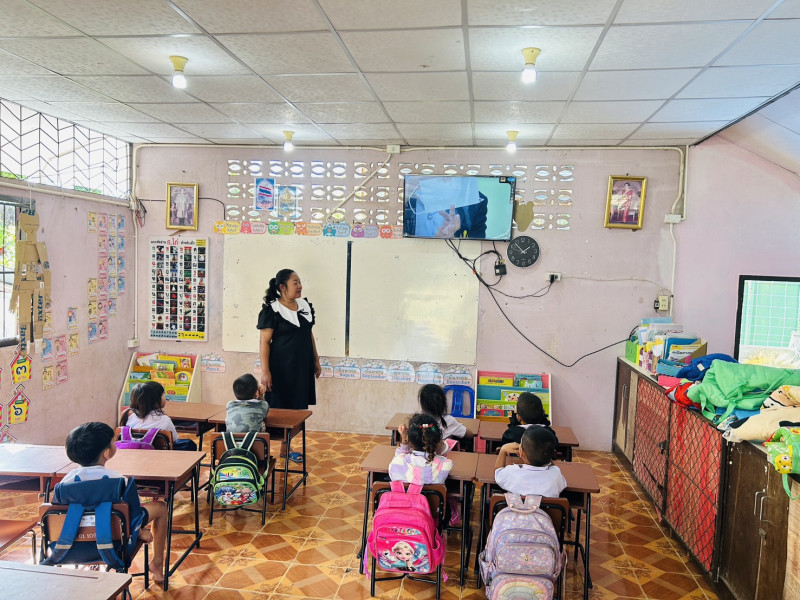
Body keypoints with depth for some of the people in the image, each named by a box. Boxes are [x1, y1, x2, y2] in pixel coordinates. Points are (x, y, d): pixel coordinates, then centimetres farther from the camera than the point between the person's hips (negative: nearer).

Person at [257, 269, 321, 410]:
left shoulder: (305, 305, 9)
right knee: (280, 409, 0)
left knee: (300, 408, 9)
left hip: (303, 367, 6)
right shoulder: (272, 310, -9)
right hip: (282, 369, -5)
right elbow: (264, 342, -11)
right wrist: (265, 371, -16)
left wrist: (316, 360, 16)